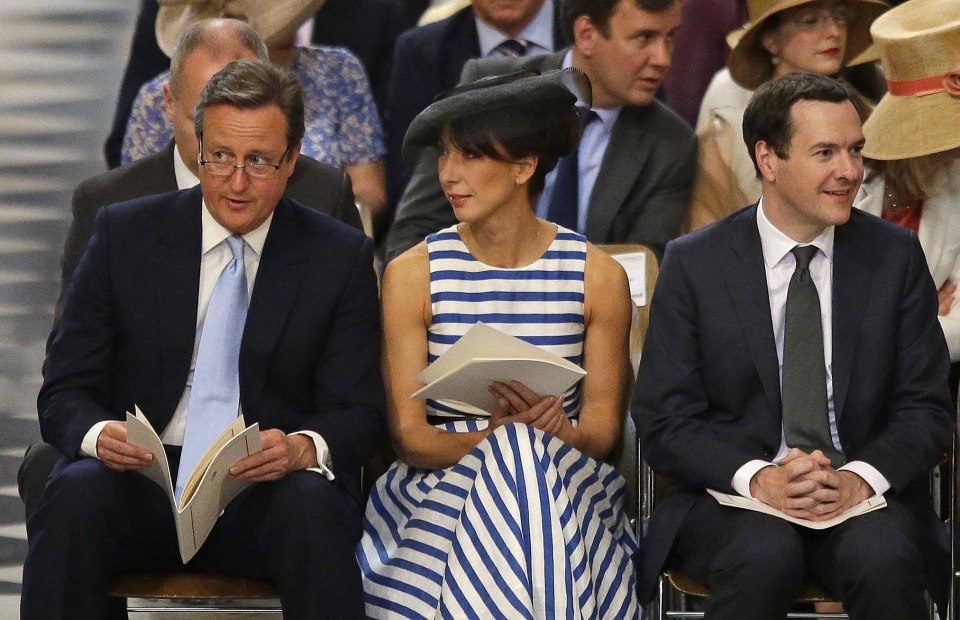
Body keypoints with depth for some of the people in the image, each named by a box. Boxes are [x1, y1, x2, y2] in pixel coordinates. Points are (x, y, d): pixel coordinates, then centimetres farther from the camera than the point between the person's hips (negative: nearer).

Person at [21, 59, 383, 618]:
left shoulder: (341, 257, 7)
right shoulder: (125, 233, 7)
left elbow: (356, 411, 4)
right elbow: (66, 390, 6)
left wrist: (302, 448, -21)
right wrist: (99, 434, -20)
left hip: (268, 492, 0)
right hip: (141, 483, 0)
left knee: (315, 508, -35)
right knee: (76, 497, -33)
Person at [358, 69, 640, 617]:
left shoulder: (598, 277, 3)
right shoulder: (413, 274, 2)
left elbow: (600, 432, 4)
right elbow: (409, 437, -2)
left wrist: (548, 430, -20)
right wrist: (493, 437, -22)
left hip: (563, 482, 1)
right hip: (443, 485, -1)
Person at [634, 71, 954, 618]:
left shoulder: (895, 256, 5)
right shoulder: (694, 264, 1)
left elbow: (927, 408, 4)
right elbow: (665, 422, -1)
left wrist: (860, 478, -17)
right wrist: (758, 478, -20)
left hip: (866, 494, 1)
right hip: (731, 500, -1)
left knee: (883, 557, -33)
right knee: (765, 553, -35)